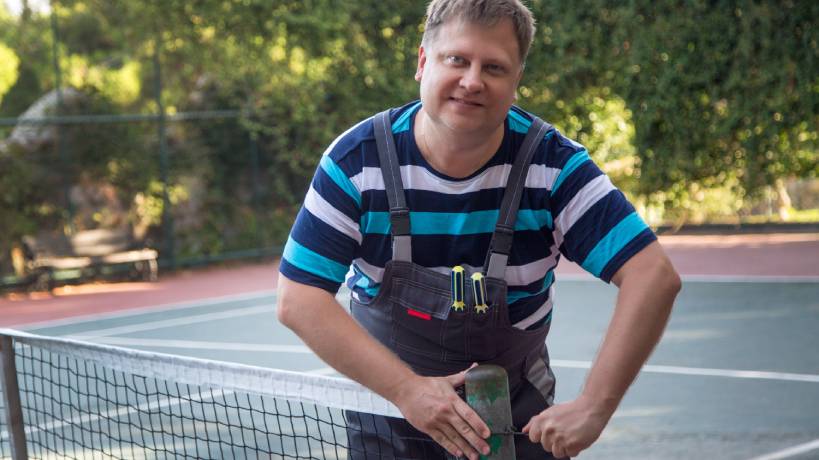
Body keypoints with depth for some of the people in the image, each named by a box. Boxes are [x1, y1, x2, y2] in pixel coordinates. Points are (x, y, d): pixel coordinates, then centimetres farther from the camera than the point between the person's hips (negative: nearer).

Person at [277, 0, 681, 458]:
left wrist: (593, 408, -30)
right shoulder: (356, 161, -17)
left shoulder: (553, 164, -18)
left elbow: (655, 275, -23)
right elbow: (299, 299, -18)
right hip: (388, 413, 0)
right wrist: (407, 389, -27)